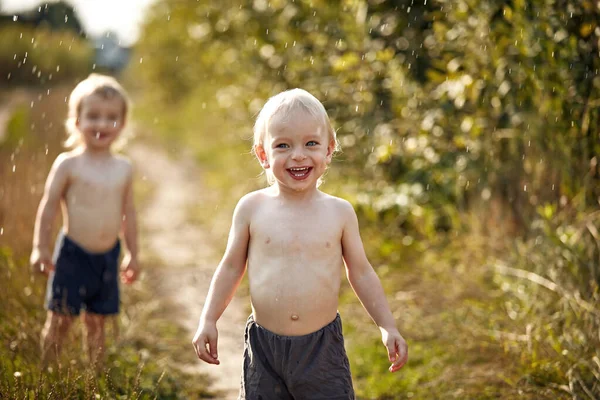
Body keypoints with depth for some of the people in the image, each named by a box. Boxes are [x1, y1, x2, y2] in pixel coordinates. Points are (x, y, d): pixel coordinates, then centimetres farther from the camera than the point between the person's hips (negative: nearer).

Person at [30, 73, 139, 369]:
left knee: (96, 321, 12)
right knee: (60, 319, 2)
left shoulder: (123, 169, 4)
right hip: (72, 254, -3)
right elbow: (48, 207, -4)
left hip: (107, 257, 3)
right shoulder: (68, 164, -7)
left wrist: (133, 254, 14)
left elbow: (128, 213, 12)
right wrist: (40, 247, -6)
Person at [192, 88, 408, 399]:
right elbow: (231, 268, 7)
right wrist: (208, 321, 3)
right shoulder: (252, 208, -3)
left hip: (322, 347, 0)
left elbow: (361, 273, 7)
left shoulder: (339, 212, -1)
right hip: (263, 346, 0)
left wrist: (388, 327, 4)